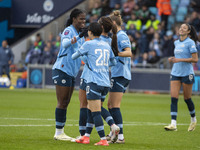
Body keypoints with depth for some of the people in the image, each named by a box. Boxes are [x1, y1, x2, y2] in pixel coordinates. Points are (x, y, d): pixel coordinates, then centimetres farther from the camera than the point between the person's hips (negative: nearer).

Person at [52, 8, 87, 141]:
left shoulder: (80, 35, 15)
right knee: (62, 103, -7)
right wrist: (72, 40, -56)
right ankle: (58, 132, -3)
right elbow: (65, 43, -35)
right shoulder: (68, 31, -12)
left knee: (65, 103, 11)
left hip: (72, 73, 9)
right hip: (62, 70, -9)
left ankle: (61, 132, 16)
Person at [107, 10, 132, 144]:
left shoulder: (121, 35, -12)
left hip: (120, 75, -10)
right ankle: (113, 133, 23)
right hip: (118, 74, 10)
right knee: (110, 105, 15)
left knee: (114, 106, -11)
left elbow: (129, 53, -25)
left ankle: (120, 136, -14)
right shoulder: (118, 35, 18)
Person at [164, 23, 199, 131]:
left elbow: (195, 59, -12)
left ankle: (193, 120, 28)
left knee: (187, 98, 4)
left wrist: (180, 60, -18)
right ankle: (173, 124, -11)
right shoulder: (176, 43, 13)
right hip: (175, 73, 6)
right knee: (173, 98, -7)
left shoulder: (190, 42, -8)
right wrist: (173, 59, 4)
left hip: (187, 74, -6)